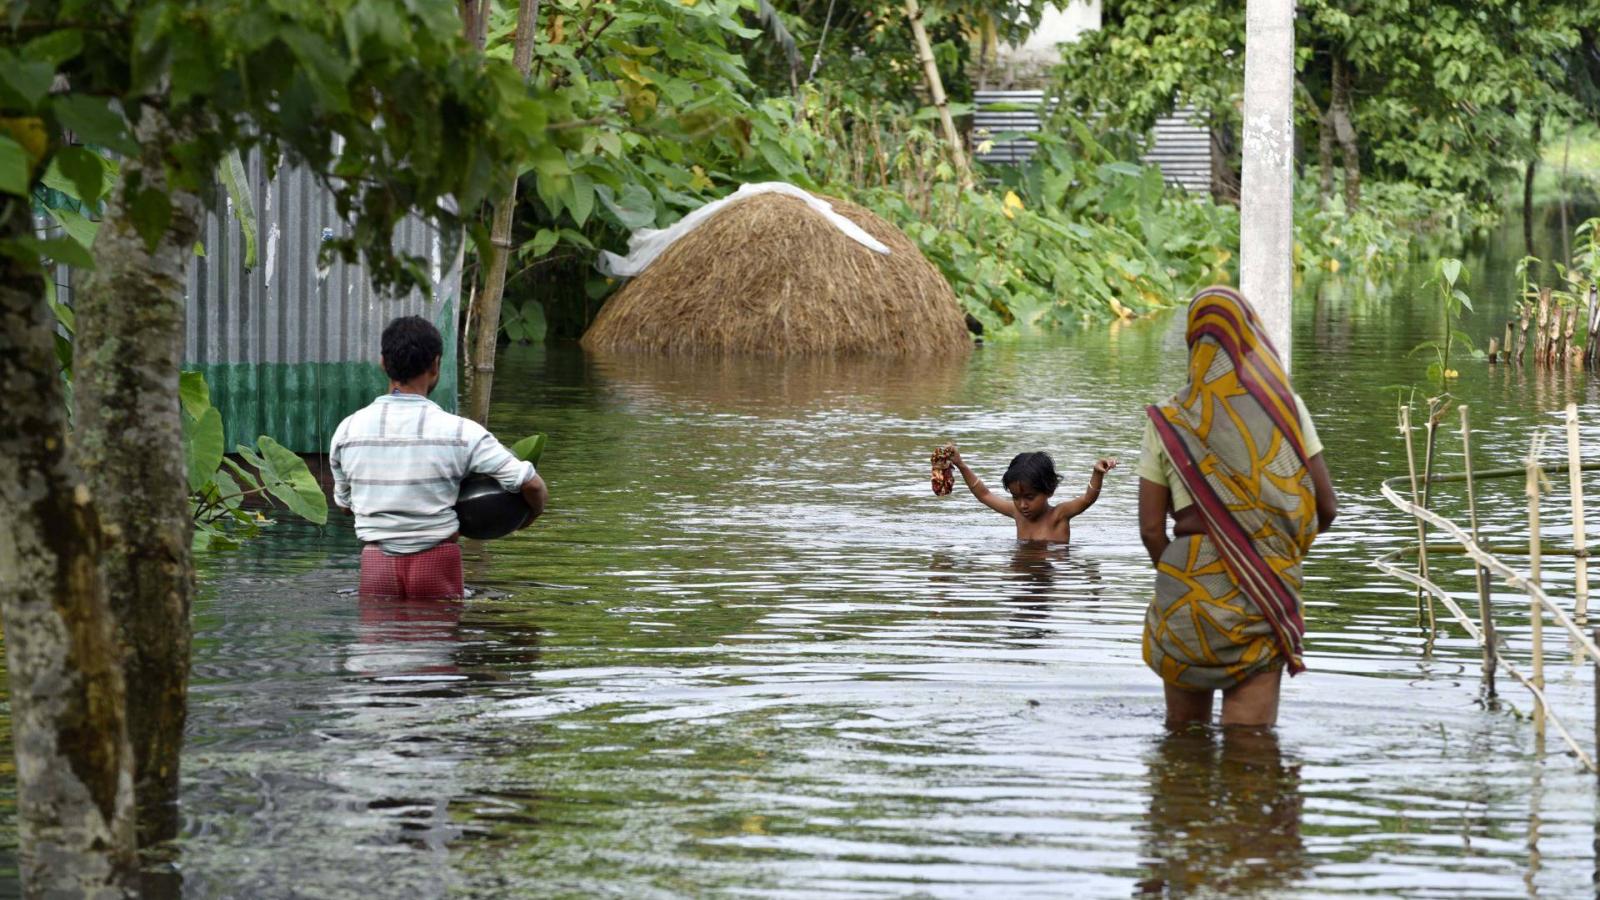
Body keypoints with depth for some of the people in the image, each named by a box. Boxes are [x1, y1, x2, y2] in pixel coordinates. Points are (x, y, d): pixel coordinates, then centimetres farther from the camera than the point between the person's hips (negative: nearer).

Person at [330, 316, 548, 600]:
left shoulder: (348, 430, -1)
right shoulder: (460, 433, -10)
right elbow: (532, 484, -8)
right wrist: (530, 516, 14)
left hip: (376, 565, 2)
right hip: (436, 564, -2)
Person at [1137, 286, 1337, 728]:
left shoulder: (1168, 421, 1)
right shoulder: (1285, 406, 1)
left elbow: (1151, 529, 0)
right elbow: (1326, 508, 3)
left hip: (1187, 584, 1)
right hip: (1266, 591, -1)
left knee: (1183, 732, 15)